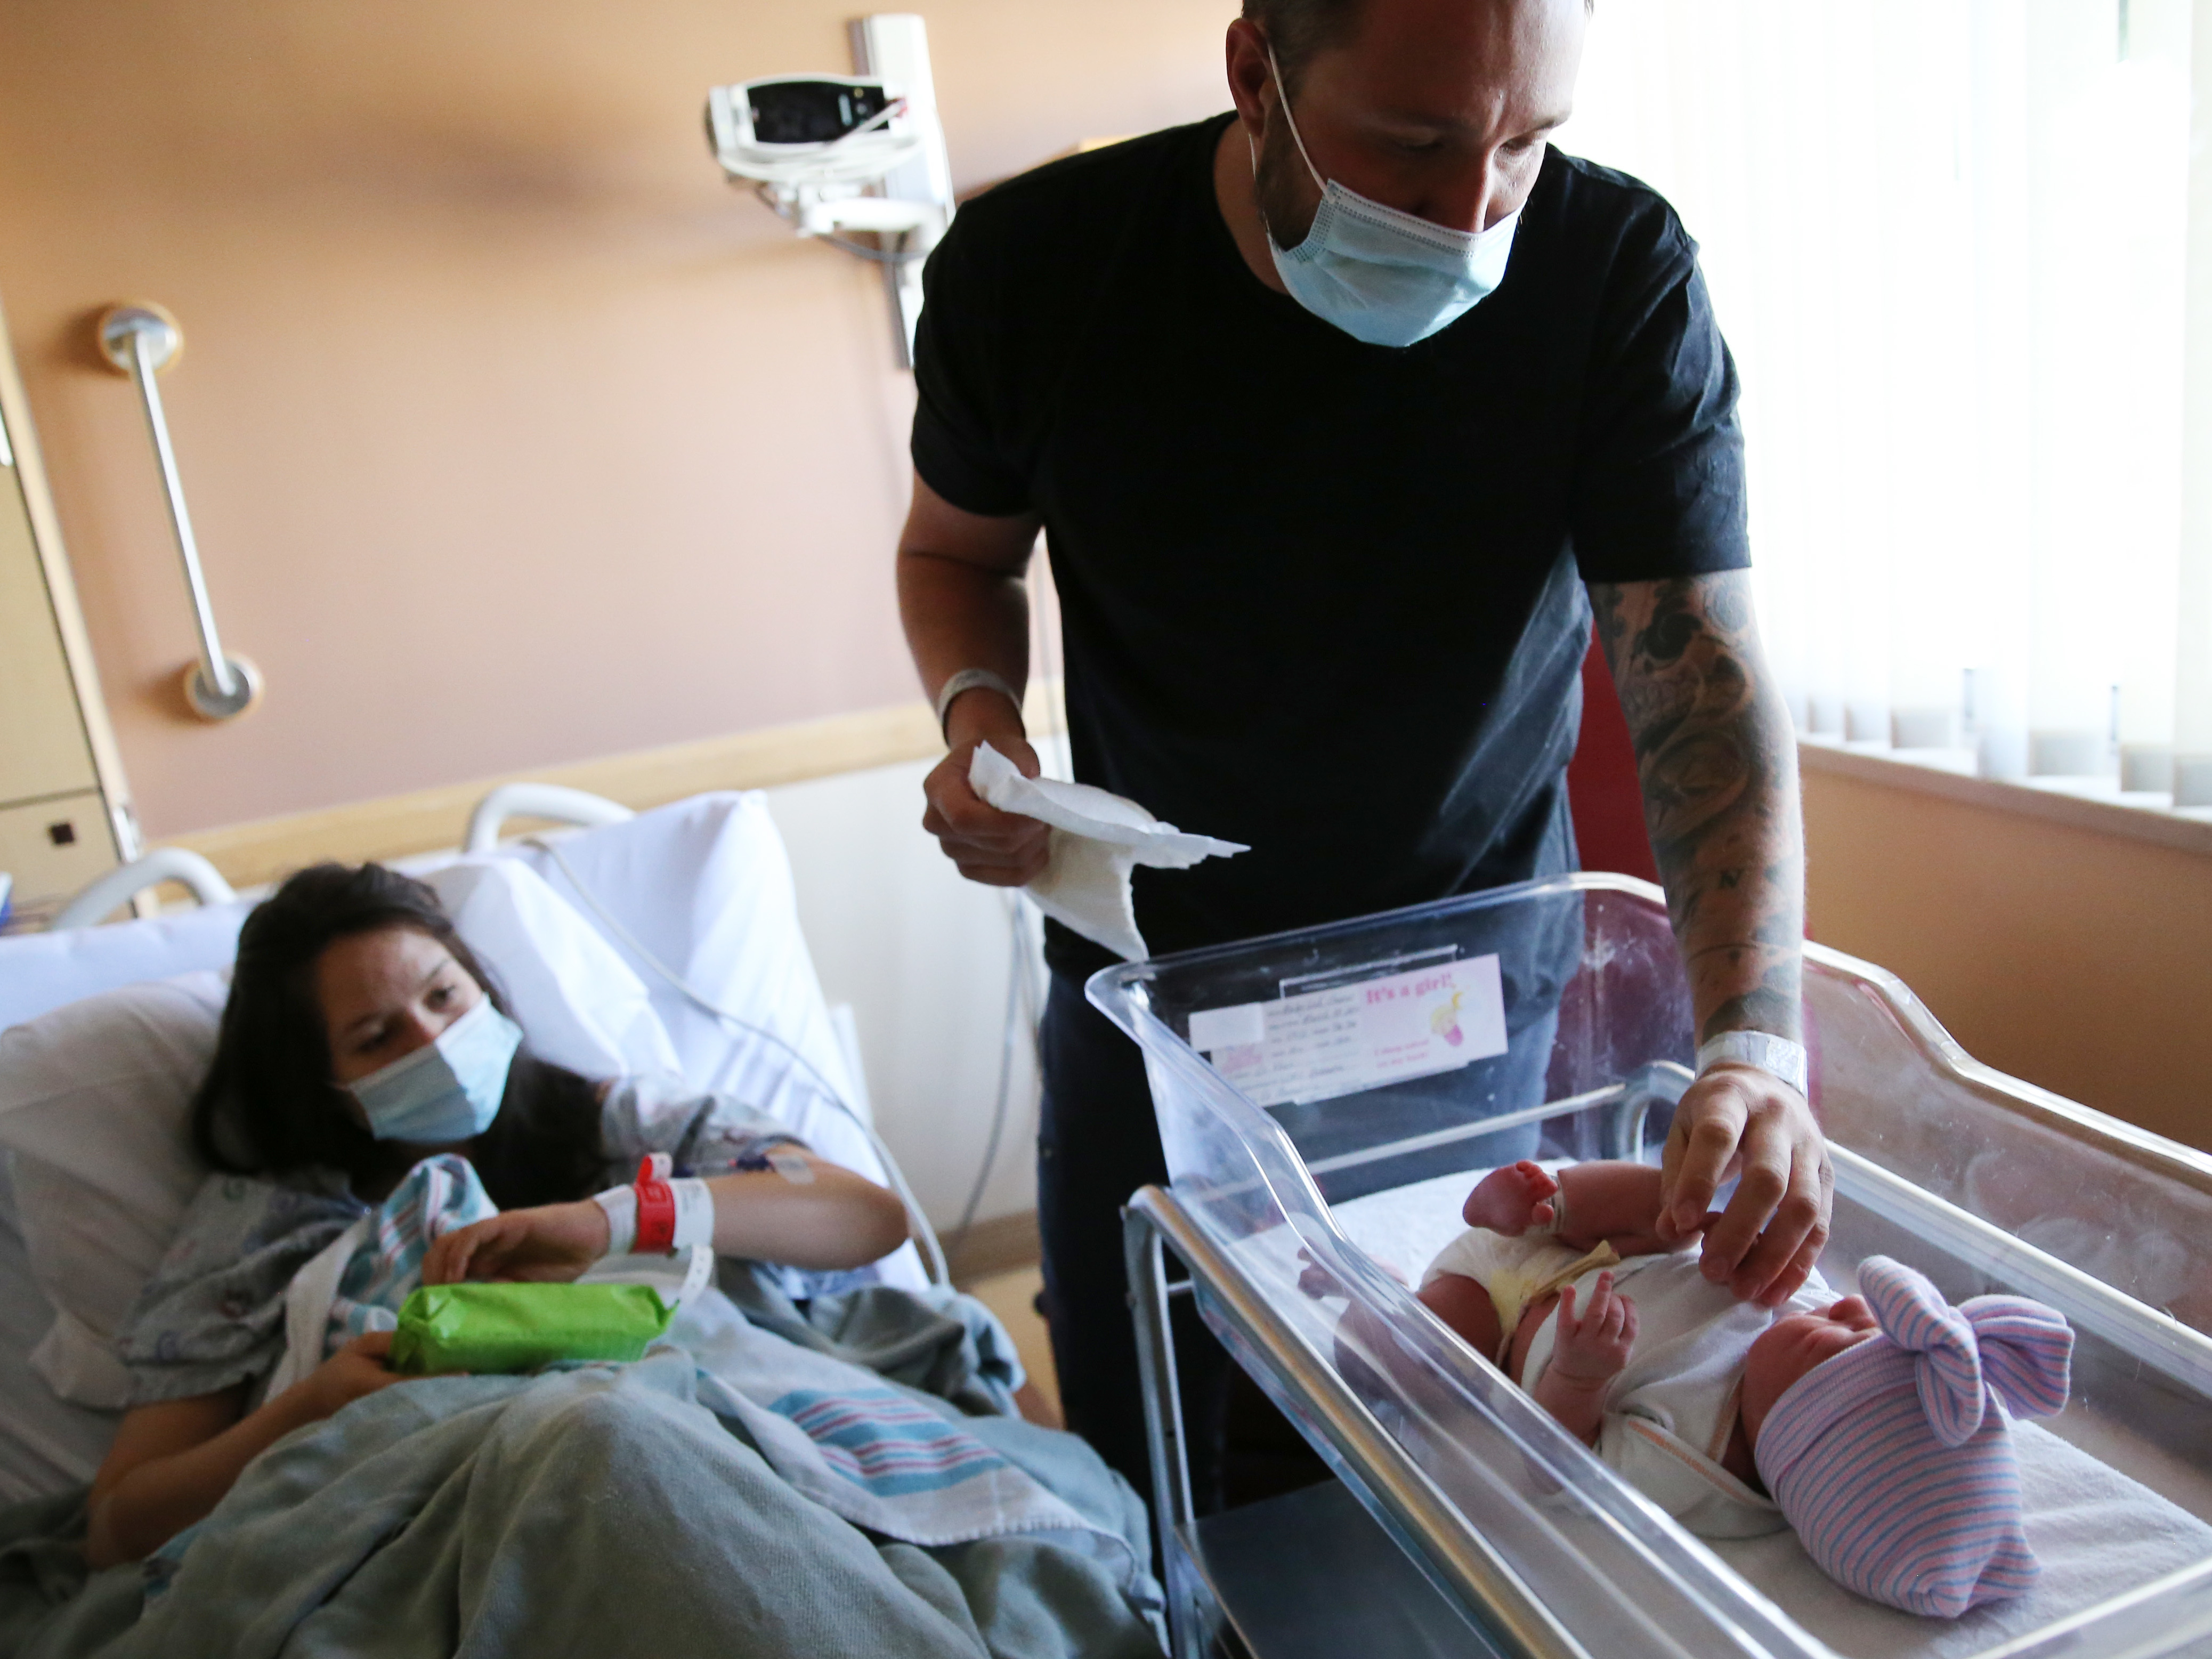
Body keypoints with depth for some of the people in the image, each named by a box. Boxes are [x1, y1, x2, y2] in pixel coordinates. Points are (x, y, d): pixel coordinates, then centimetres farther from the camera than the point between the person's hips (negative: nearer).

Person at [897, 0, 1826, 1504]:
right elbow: (958, 548, 2)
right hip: (1154, 981, 1)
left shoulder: (1621, 272, -19)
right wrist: (978, 716, -19)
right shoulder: (1033, 267, -16)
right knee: (1143, 1477, 15)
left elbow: (1706, 671, -23)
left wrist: (1755, 1042, -36)